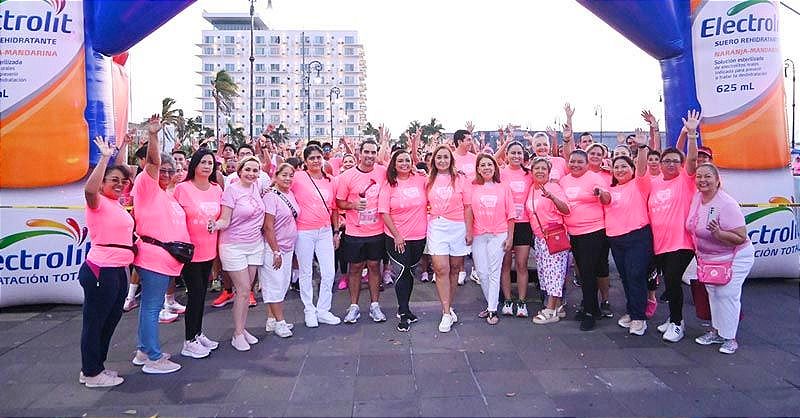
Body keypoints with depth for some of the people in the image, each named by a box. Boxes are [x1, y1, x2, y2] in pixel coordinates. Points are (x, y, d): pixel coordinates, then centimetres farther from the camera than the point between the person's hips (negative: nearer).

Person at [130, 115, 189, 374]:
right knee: (152, 307, -4)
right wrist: (153, 135, -29)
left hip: (166, 258, 9)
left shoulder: (169, 197, 20)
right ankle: (153, 359, 2)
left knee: (152, 305, 16)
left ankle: (144, 351, 27)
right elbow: (153, 161, -20)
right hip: (153, 256, -9)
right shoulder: (147, 187, -5)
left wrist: (183, 249, 21)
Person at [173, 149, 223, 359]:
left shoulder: (217, 190, 5)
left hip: (209, 251, 5)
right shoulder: (182, 188, -10)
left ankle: (198, 333, 29)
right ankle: (189, 342, 12)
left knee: (202, 293, 15)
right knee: (195, 293, -2)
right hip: (190, 251, -5)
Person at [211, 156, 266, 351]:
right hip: (234, 246, -5)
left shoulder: (257, 187, 3)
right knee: (243, 289, -4)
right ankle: (237, 335, 8)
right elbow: (225, 220, -14)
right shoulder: (232, 190, -11)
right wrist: (215, 225, -32)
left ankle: (242, 328, 22)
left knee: (246, 289, 11)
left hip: (255, 245, 5)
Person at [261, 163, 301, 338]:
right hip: (273, 248, -8)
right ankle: (279, 322, 10)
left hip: (287, 247, 8)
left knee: (283, 283, 12)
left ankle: (271, 320, 22)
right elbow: (268, 227, -17)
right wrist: (276, 252, -17)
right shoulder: (271, 196, -14)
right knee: (275, 284, 1)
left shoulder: (290, 194, 7)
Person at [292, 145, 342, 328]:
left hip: (325, 231, 4)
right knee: (306, 273, 8)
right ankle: (309, 310, 23)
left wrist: (336, 231, 13)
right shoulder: (298, 177, -5)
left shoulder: (330, 181, 8)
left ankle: (323, 310, 20)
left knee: (329, 273, 5)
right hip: (304, 232, -4)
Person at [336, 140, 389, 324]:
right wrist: (353, 205, -18)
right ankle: (354, 306, 23)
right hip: (354, 232, -1)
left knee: (374, 266, 12)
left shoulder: (383, 172, -2)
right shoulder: (347, 176, -7)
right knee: (355, 267, 10)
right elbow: (339, 202, -1)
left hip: (377, 231, 2)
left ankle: (374, 305, 24)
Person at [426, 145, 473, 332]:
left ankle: (449, 307, 23)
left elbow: (468, 207, 1)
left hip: (458, 228, 0)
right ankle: (446, 313, -3)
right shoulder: (429, 180, 8)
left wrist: (469, 231, -3)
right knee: (441, 269, -8)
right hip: (436, 228, 1)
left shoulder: (460, 179, 2)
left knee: (454, 269, 7)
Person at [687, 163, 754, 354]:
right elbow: (694, 227, 16)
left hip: (734, 258, -7)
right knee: (713, 292, 14)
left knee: (727, 294, -7)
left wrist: (718, 233, -39)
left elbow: (741, 238, -25)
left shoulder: (727, 204, -25)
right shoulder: (697, 197, -4)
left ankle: (729, 338, 6)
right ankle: (716, 331, 28)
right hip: (708, 258, 7)